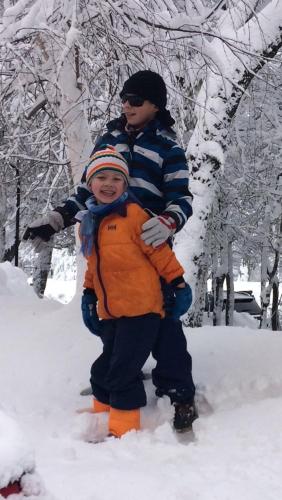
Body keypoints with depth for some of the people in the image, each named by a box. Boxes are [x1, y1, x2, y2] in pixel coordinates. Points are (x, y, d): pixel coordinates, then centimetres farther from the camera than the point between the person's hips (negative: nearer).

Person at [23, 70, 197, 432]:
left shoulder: (167, 146, 2)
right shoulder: (108, 138, 16)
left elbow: (181, 199, -5)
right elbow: (88, 189, 20)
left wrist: (168, 223, -28)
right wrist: (55, 220, 10)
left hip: (149, 244, -4)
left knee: (160, 316, -8)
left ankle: (178, 393, -1)